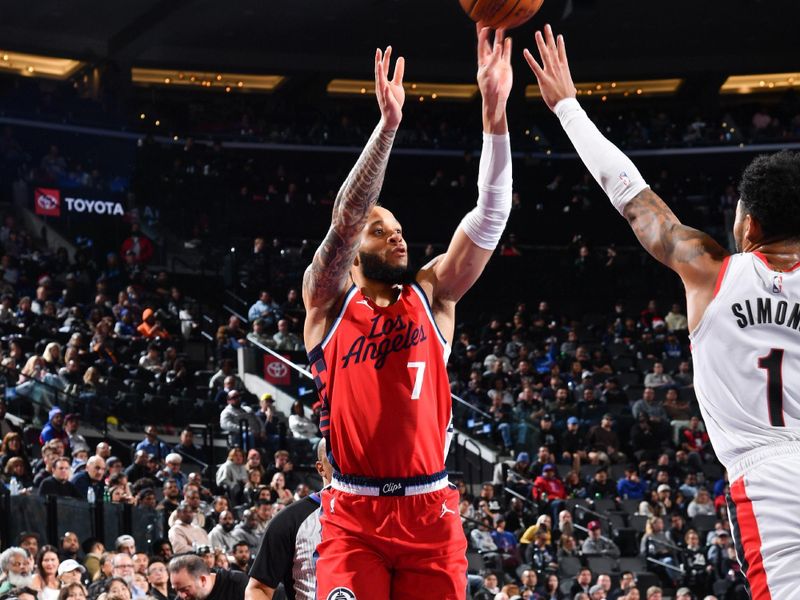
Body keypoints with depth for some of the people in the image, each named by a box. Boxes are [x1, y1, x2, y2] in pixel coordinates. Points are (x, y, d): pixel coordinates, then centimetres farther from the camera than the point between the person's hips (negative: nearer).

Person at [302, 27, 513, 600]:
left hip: (430, 514, 2)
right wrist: (389, 124, -21)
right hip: (354, 516, -2)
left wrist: (494, 111, -12)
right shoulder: (329, 300, 5)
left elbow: (491, 216, 0)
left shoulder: (431, 294, 10)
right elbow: (345, 217, -11)